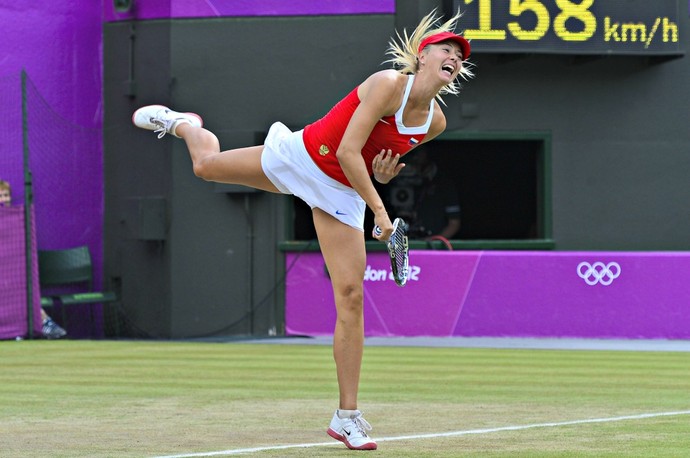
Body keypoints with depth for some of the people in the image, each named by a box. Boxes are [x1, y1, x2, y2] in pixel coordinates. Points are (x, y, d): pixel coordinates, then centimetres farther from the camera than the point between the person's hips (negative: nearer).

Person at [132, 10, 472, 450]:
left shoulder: (435, 122, -5)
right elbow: (347, 151, -28)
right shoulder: (388, 84, -25)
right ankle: (183, 124, 52)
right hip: (300, 158, -4)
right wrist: (380, 209, -29)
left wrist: (382, 175, -9)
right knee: (207, 165, 12)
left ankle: (348, 416, -2)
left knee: (351, 295, -7)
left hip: (342, 194, 4)